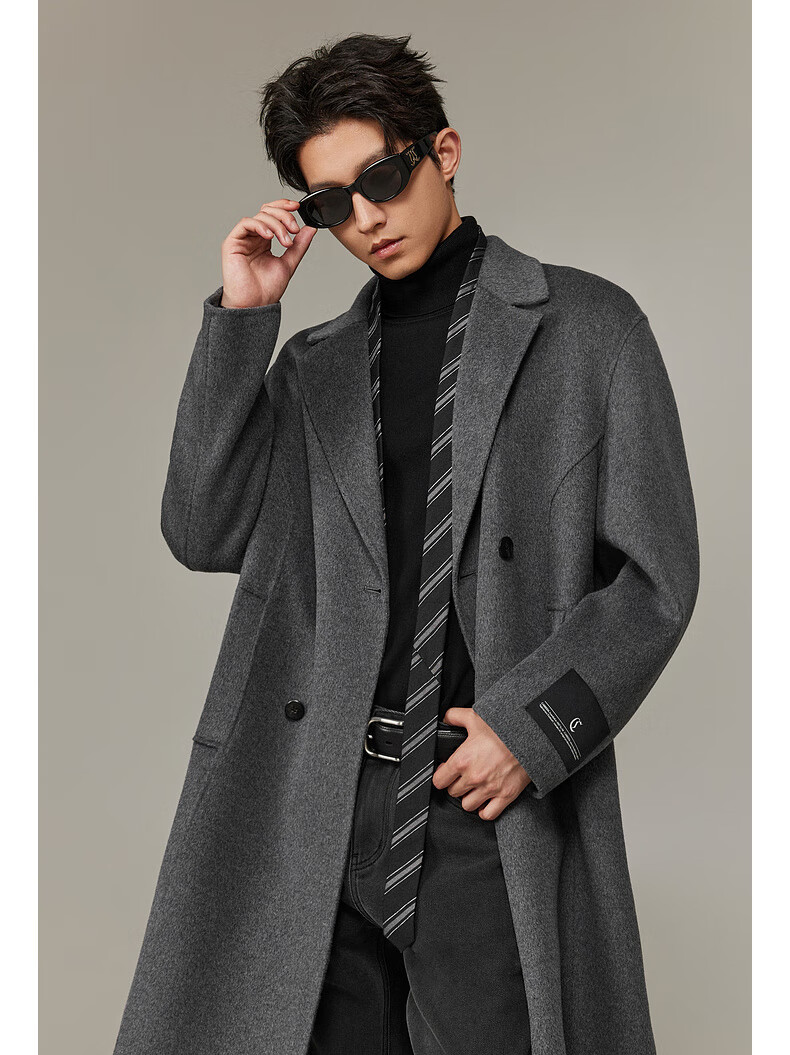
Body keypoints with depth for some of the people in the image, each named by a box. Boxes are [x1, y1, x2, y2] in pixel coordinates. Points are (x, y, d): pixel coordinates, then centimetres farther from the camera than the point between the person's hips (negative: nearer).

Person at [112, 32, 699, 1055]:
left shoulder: (587, 325, 4)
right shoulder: (313, 366, 15)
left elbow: (655, 573, 1)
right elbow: (205, 535, 3)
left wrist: (532, 722, -10)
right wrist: (240, 317, 0)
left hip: (493, 812, -2)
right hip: (311, 812, 3)